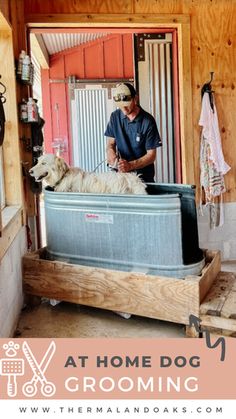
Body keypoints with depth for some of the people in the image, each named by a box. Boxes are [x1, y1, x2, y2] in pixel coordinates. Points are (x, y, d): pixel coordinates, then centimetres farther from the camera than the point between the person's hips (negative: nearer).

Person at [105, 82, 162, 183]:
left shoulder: (148, 121, -15)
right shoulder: (115, 116, -2)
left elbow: (151, 155, -13)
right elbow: (110, 143, 6)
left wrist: (130, 165, -28)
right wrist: (110, 151, -18)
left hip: (143, 176, -3)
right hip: (120, 174, 3)